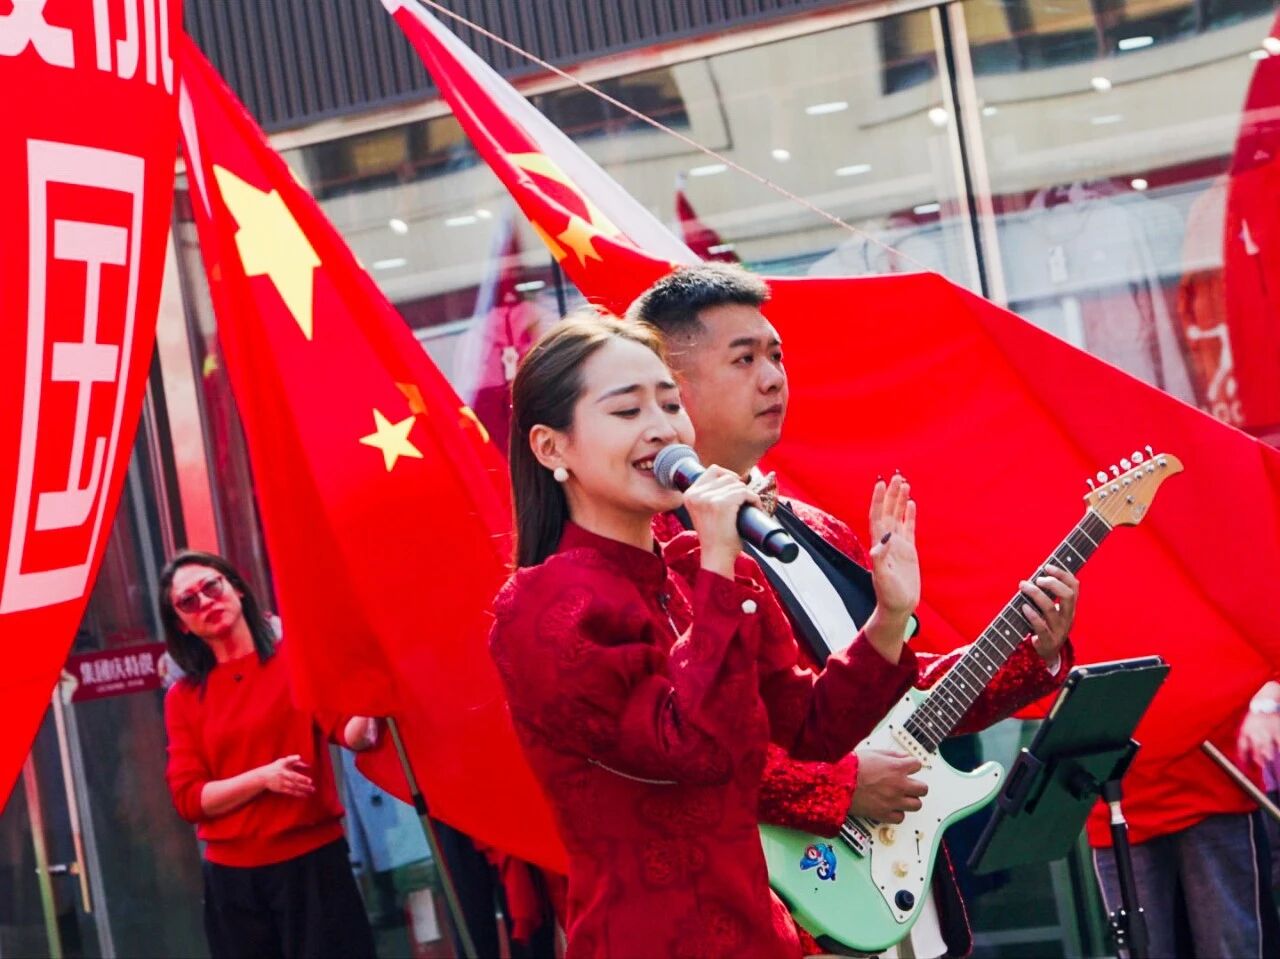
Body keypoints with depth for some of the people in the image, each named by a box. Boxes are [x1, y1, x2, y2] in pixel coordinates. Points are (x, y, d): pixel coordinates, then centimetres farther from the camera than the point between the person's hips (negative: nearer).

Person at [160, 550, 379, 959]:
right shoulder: (183, 697, 6)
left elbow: (350, 733, -14)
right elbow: (188, 798, 0)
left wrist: (366, 714, -37)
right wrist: (263, 777, -15)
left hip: (314, 861, -2)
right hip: (232, 877, 2)